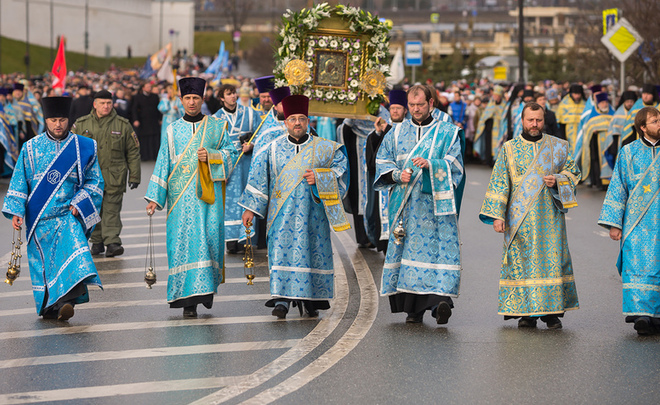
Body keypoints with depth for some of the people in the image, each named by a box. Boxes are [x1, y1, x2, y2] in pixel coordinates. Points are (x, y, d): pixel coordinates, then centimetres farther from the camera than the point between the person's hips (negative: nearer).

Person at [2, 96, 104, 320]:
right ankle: (48, 307, 17)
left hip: (69, 214, -2)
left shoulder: (84, 147, 3)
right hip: (40, 216, 2)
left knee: (72, 248, -23)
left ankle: (67, 299, -33)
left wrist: (79, 202, -7)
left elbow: (94, 181, 8)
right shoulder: (31, 148, 5)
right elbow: (19, 182, 9)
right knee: (43, 259, 4)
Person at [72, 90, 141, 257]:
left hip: (114, 179, -2)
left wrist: (134, 176, 3)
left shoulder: (123, 125, 4)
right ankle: (97, 242, 18)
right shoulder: (81, 124, 6)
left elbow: (133, 152, 7)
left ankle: (112, 242, -11)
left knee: (112, 211, -8)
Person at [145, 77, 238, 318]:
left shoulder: (216, 127, 9)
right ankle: (188, 299, -7)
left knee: (209, 239, -5)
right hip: (181, 196, 0)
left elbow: (231, 153, 9)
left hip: (208, 196, 0)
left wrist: (211, 156, -10)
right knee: (184, 242, -7)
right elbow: (163, 165, 9)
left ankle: (207, 288, 15)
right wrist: (155, 197, 3)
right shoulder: (173, 131, 10)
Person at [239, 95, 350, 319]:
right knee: (283, 251, -11)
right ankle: (282, 300, -13)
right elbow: (258, 178, 11)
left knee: (313, 252, 0)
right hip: (284, 213, 0)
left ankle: (310, 300, 11)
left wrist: (319, 178, -12)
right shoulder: (273, 149, 8)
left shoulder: (324, 148, 5)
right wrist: (250, 208, 8)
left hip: (313, 212, 0)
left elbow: (341, 170, 4)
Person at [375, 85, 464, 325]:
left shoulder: (447, 133, 7)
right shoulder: (397, 133, 15)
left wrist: (430, 165, -19)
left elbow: (454, 164, -2)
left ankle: (439, 298, -19)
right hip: (405, 204, 2)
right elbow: (382, 162, 12)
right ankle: (413, 307, 0)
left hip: (435, 203, -2)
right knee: (407, 248, -2)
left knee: (438, 247, -13)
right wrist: (397, 175, -8)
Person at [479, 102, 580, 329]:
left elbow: (573, 172, 14)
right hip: (520, 218, -1)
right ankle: (526, 313, 3)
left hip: (549, 215, 1)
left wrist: (557, 181, -8)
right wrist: (497, 215, -5)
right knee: (521, 260, -3)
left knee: (552, 259, -4)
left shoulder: (558, 147, 9)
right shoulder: (509, 149, 6)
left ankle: (552, 311, 3)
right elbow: (499, 183, 3)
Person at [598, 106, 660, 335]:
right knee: (638, 264, -11)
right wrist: (614, 223, 0)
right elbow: (618, 188, 5)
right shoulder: (629, 152, 4)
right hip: (638, 220, -1)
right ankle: (640, 313, -11)